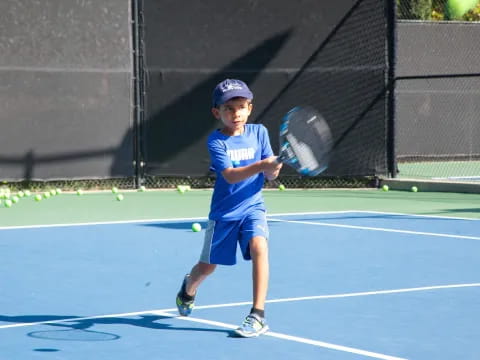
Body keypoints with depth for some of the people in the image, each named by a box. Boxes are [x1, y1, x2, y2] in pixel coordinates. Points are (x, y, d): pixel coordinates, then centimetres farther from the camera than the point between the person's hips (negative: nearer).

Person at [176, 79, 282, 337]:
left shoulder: (259, 132, -2)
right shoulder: (216, 141, -11)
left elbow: (270, 175, -3)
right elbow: (230, 175, -26)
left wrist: (274, 168, -28)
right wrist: (261, 165, -40)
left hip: (253, 207, 1)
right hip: (224, 212, -1)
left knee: (258, 247, -27)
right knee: (207, 267, 12)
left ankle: (257, 316, -23)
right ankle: (188, 289, 49)